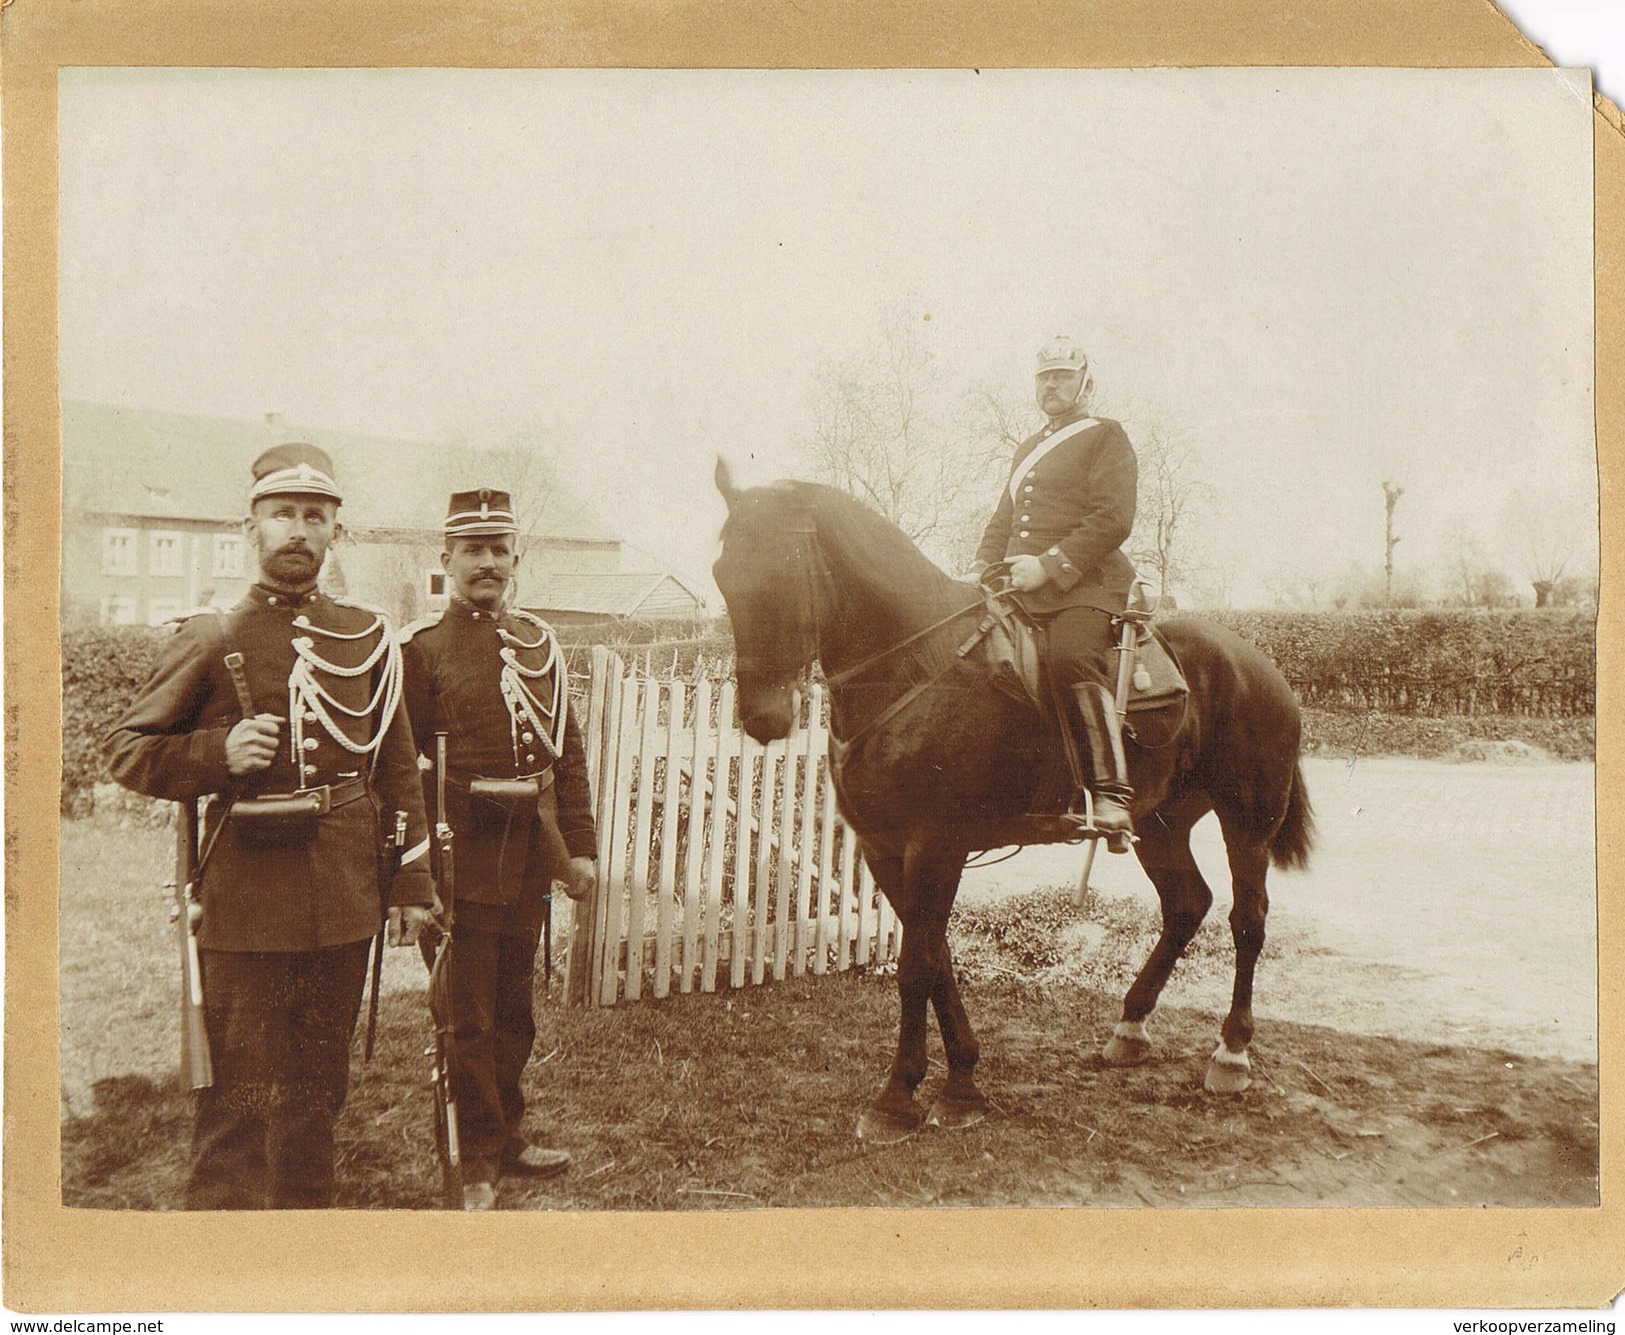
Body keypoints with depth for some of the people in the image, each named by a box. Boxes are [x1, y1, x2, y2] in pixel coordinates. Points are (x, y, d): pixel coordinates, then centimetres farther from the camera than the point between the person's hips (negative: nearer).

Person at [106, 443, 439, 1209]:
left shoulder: (368, 639, 8)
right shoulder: (209, 639, -1)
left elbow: (398, 768, 12)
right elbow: (127, 750, 1)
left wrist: (412, 882, 6)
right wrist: (218, 753, -18)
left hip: (343, 902, 4)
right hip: (246, 905, -3)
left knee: (319, 1087, 16)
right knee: (241, 1096, 2)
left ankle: (306, 1208, 31)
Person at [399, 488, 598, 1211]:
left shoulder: (539, 642, 10)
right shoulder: (420, 645, -5)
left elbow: (568, 753, 12)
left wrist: (581, 847, 7)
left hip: (531, 854, 6)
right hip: (463, 855, -5)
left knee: (515, 1005, 17)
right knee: (469, 1015, 2)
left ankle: (506, 1132, 32)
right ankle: (477, 1159, 14)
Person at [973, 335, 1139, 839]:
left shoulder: (1105, 437, 7)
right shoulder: (1026, 449, 29)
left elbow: (1112, 519, -7)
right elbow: (1002, 522, 31)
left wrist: (1049, 564, -17)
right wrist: (983, 566, 9)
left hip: (1085, 585, -8)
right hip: (1022, 589, 8)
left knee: (1071, 658, -34)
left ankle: (1112, 794, -33)